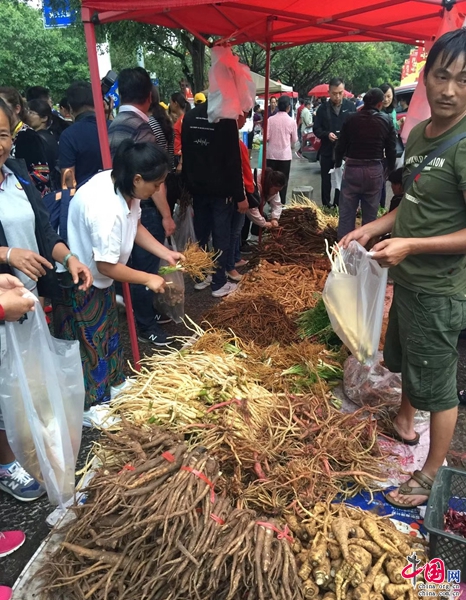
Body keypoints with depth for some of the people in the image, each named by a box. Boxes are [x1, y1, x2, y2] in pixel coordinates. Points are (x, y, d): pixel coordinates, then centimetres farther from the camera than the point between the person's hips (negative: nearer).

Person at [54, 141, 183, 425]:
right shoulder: (106, 209, -38)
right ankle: (88, 406, 26)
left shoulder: (121, 184, -10)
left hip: (98, 277, 9)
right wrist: (148, 279, -19)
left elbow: (136, 225, 6)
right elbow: (106, 265, -30)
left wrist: (166, 252, -3)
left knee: (108, 330, 23)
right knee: (88, 340, 6)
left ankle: (113, 382, 44)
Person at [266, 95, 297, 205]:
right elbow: (294, 139, 3)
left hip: (271, 154, 1)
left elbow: (266, 137, -5)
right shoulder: (292, 121, -5)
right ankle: (282, 203, 7)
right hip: (285, 154, -1)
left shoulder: (271, 119, -5)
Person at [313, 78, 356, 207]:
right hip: (327, 151, 1)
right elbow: (316, 129, 4)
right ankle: (325, 207, 18)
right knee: (326, 182, 8)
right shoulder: (323, 108, 4)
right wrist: (327, 134, -16)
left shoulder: (350, 107, 3)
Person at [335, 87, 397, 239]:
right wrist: (390, 170, 15)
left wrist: (337, 164, 19)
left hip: (352, 168, -1)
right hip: (375, 170, 1)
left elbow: (340, 146, 4)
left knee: (347, 212, 4)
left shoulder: (351, 119, 0)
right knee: (370, 214, 11)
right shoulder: (386, 121, 0)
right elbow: (391, 150, 2)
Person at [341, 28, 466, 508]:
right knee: (405, 360, 27)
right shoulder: (418, 134, 5)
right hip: (409, 279, 9)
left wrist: (410, 245, -29)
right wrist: (372, 228, 3)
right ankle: (404, 424, 53)